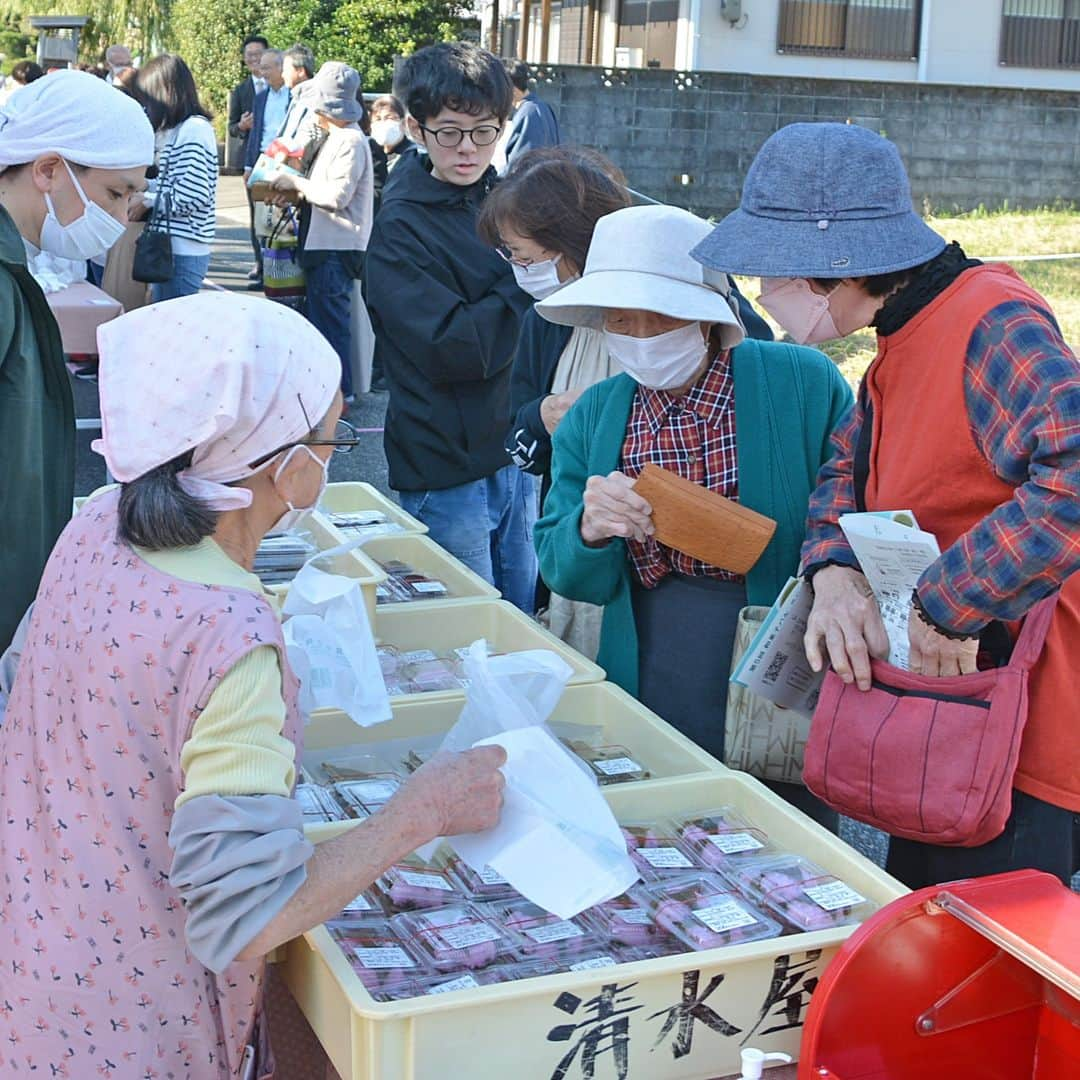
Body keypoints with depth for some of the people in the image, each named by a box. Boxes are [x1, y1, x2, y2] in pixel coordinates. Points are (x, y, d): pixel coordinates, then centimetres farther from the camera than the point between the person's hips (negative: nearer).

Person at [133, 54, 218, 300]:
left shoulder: (195, 129, -13)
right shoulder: (174, 130, 16)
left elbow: (194, 196, -19)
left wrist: (147, 200, -10)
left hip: (184, 251, -9)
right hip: (169, 246, 9)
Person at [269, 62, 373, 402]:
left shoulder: (351, 141, -15)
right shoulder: (336, 138, 16)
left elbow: (338, 194, -22)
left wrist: (297, 184, -12)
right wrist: (296, 193, 5)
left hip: (337, 248, -10)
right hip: (325, 245, 10)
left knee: (330, 320, -5)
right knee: (320, 317, 15)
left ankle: (339, 392, 3)